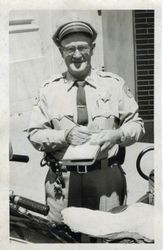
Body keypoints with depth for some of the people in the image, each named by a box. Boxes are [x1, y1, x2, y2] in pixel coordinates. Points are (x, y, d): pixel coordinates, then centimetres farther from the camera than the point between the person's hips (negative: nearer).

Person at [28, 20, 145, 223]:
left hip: (107, 177, 0)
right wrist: (66, 135, -14)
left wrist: (117, 135, -12)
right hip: (62, 180, 0)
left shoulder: (114, 84, 5)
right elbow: (35, 135, 3)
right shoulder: (49, 89, 5)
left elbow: (136, 124, 9)